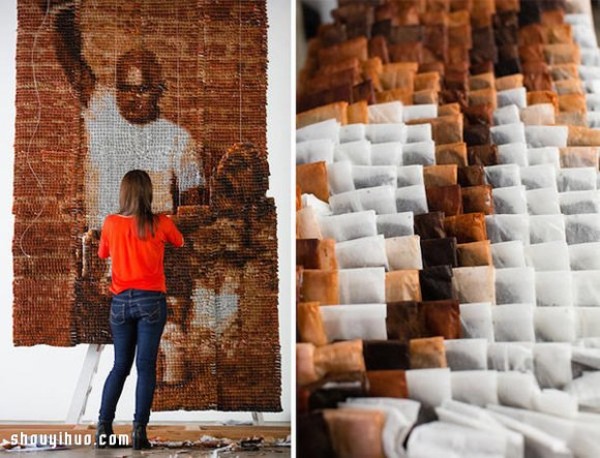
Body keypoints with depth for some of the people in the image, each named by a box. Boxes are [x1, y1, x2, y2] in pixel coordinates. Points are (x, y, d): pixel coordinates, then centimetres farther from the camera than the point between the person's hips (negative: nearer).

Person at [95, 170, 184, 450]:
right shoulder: (160, 224, -5)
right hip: (151, 301, -2)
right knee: (146, 366, -1)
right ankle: (139, 431, -3)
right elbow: (179, 242, 16)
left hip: (121, 302, 3)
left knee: (120, 366, 13)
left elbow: (103, 253, 18)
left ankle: (104, 428, 8)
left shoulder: (111, 223, 0)